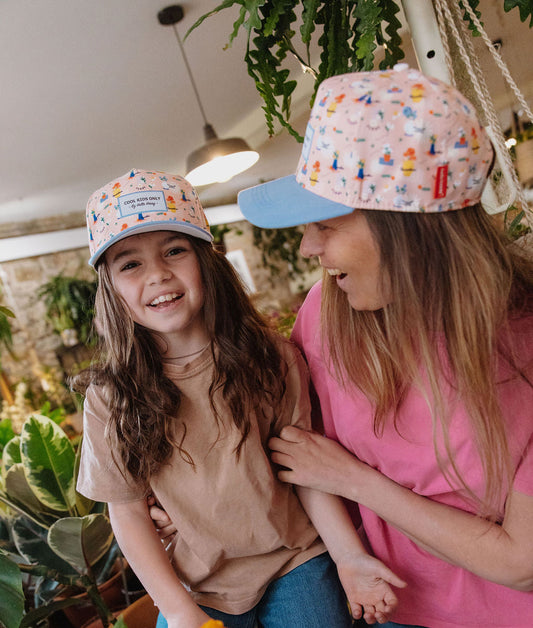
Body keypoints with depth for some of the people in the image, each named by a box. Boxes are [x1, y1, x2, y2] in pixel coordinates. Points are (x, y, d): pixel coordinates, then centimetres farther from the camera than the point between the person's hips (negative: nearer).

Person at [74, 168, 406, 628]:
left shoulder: (272, 359, -14)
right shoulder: (110, 398, -13)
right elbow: (127, 511, -6)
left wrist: (349, 555, -15)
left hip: (297, 563, 0)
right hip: (196, 585, 1)